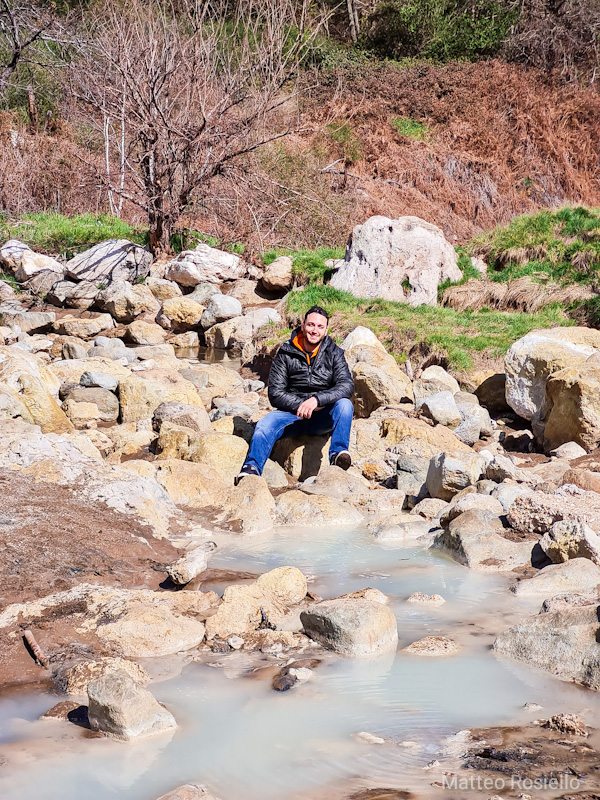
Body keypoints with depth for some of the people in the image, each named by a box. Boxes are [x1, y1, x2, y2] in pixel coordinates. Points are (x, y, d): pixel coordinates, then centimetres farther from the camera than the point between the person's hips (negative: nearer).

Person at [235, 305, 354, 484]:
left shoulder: (334, 353, 1)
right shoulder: (286, 353, 0)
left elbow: (347, 385, -13)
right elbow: (275, 393, -3)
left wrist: (317, 400, -27)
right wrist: (301, 405, -18)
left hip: (323, 416, 0)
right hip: (292, 412, 0)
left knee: (344, 404, -30)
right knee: (265, 424, -29)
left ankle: (338, 453, -39)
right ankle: (251, 469, -40)